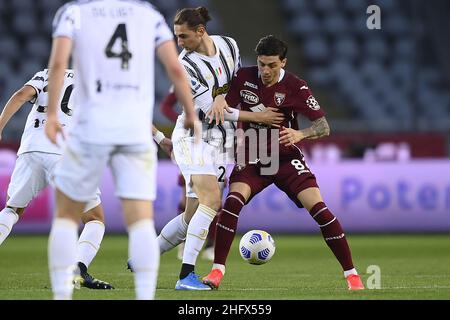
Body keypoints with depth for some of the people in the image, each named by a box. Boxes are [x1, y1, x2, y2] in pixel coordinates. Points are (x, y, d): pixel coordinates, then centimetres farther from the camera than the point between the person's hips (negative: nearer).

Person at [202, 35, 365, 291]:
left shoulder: (295, 87, -12)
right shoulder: (244, 77, -6)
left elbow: (324, 126, -14)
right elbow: (227, 101, 8)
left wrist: (300, 134, -34)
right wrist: (219, 102, -17)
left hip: (285, 157, -1)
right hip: (252, 157, 1)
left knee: (319, 208, -16)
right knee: (233, 202, -25)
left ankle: (351, 274, -8)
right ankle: (217, 271, -16)